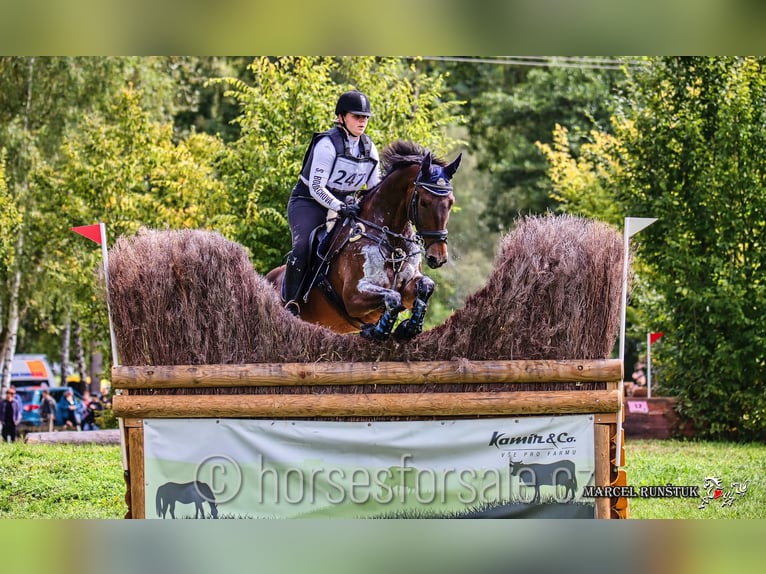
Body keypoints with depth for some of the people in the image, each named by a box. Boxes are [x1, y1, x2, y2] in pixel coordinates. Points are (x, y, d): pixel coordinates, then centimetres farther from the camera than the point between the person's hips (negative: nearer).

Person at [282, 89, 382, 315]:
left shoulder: (369, 148, 2)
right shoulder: (327, 144, -19)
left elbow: (376, 187, 9)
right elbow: (316, 188, -21)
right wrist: (340, 207, -31)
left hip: (344, 202, 7)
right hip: (308, 202, -7)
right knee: (303, 246, -28)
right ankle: (290, 303, -18)